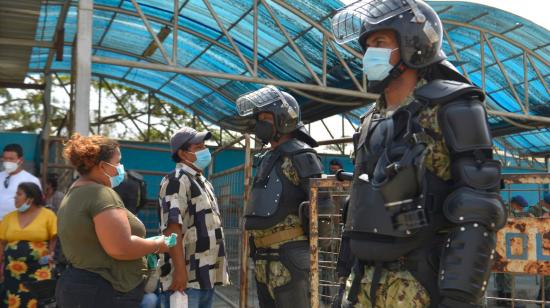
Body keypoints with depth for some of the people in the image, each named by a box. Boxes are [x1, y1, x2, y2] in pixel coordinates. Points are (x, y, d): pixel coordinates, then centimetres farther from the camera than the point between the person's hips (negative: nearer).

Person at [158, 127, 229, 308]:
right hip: (185, 278, -9)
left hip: (206, 277, 9)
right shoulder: (177, 180, -9)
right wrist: (180, 270, -26)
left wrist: (219, 270, 22)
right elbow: (172, 228, -20)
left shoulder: (203, 182, 20)